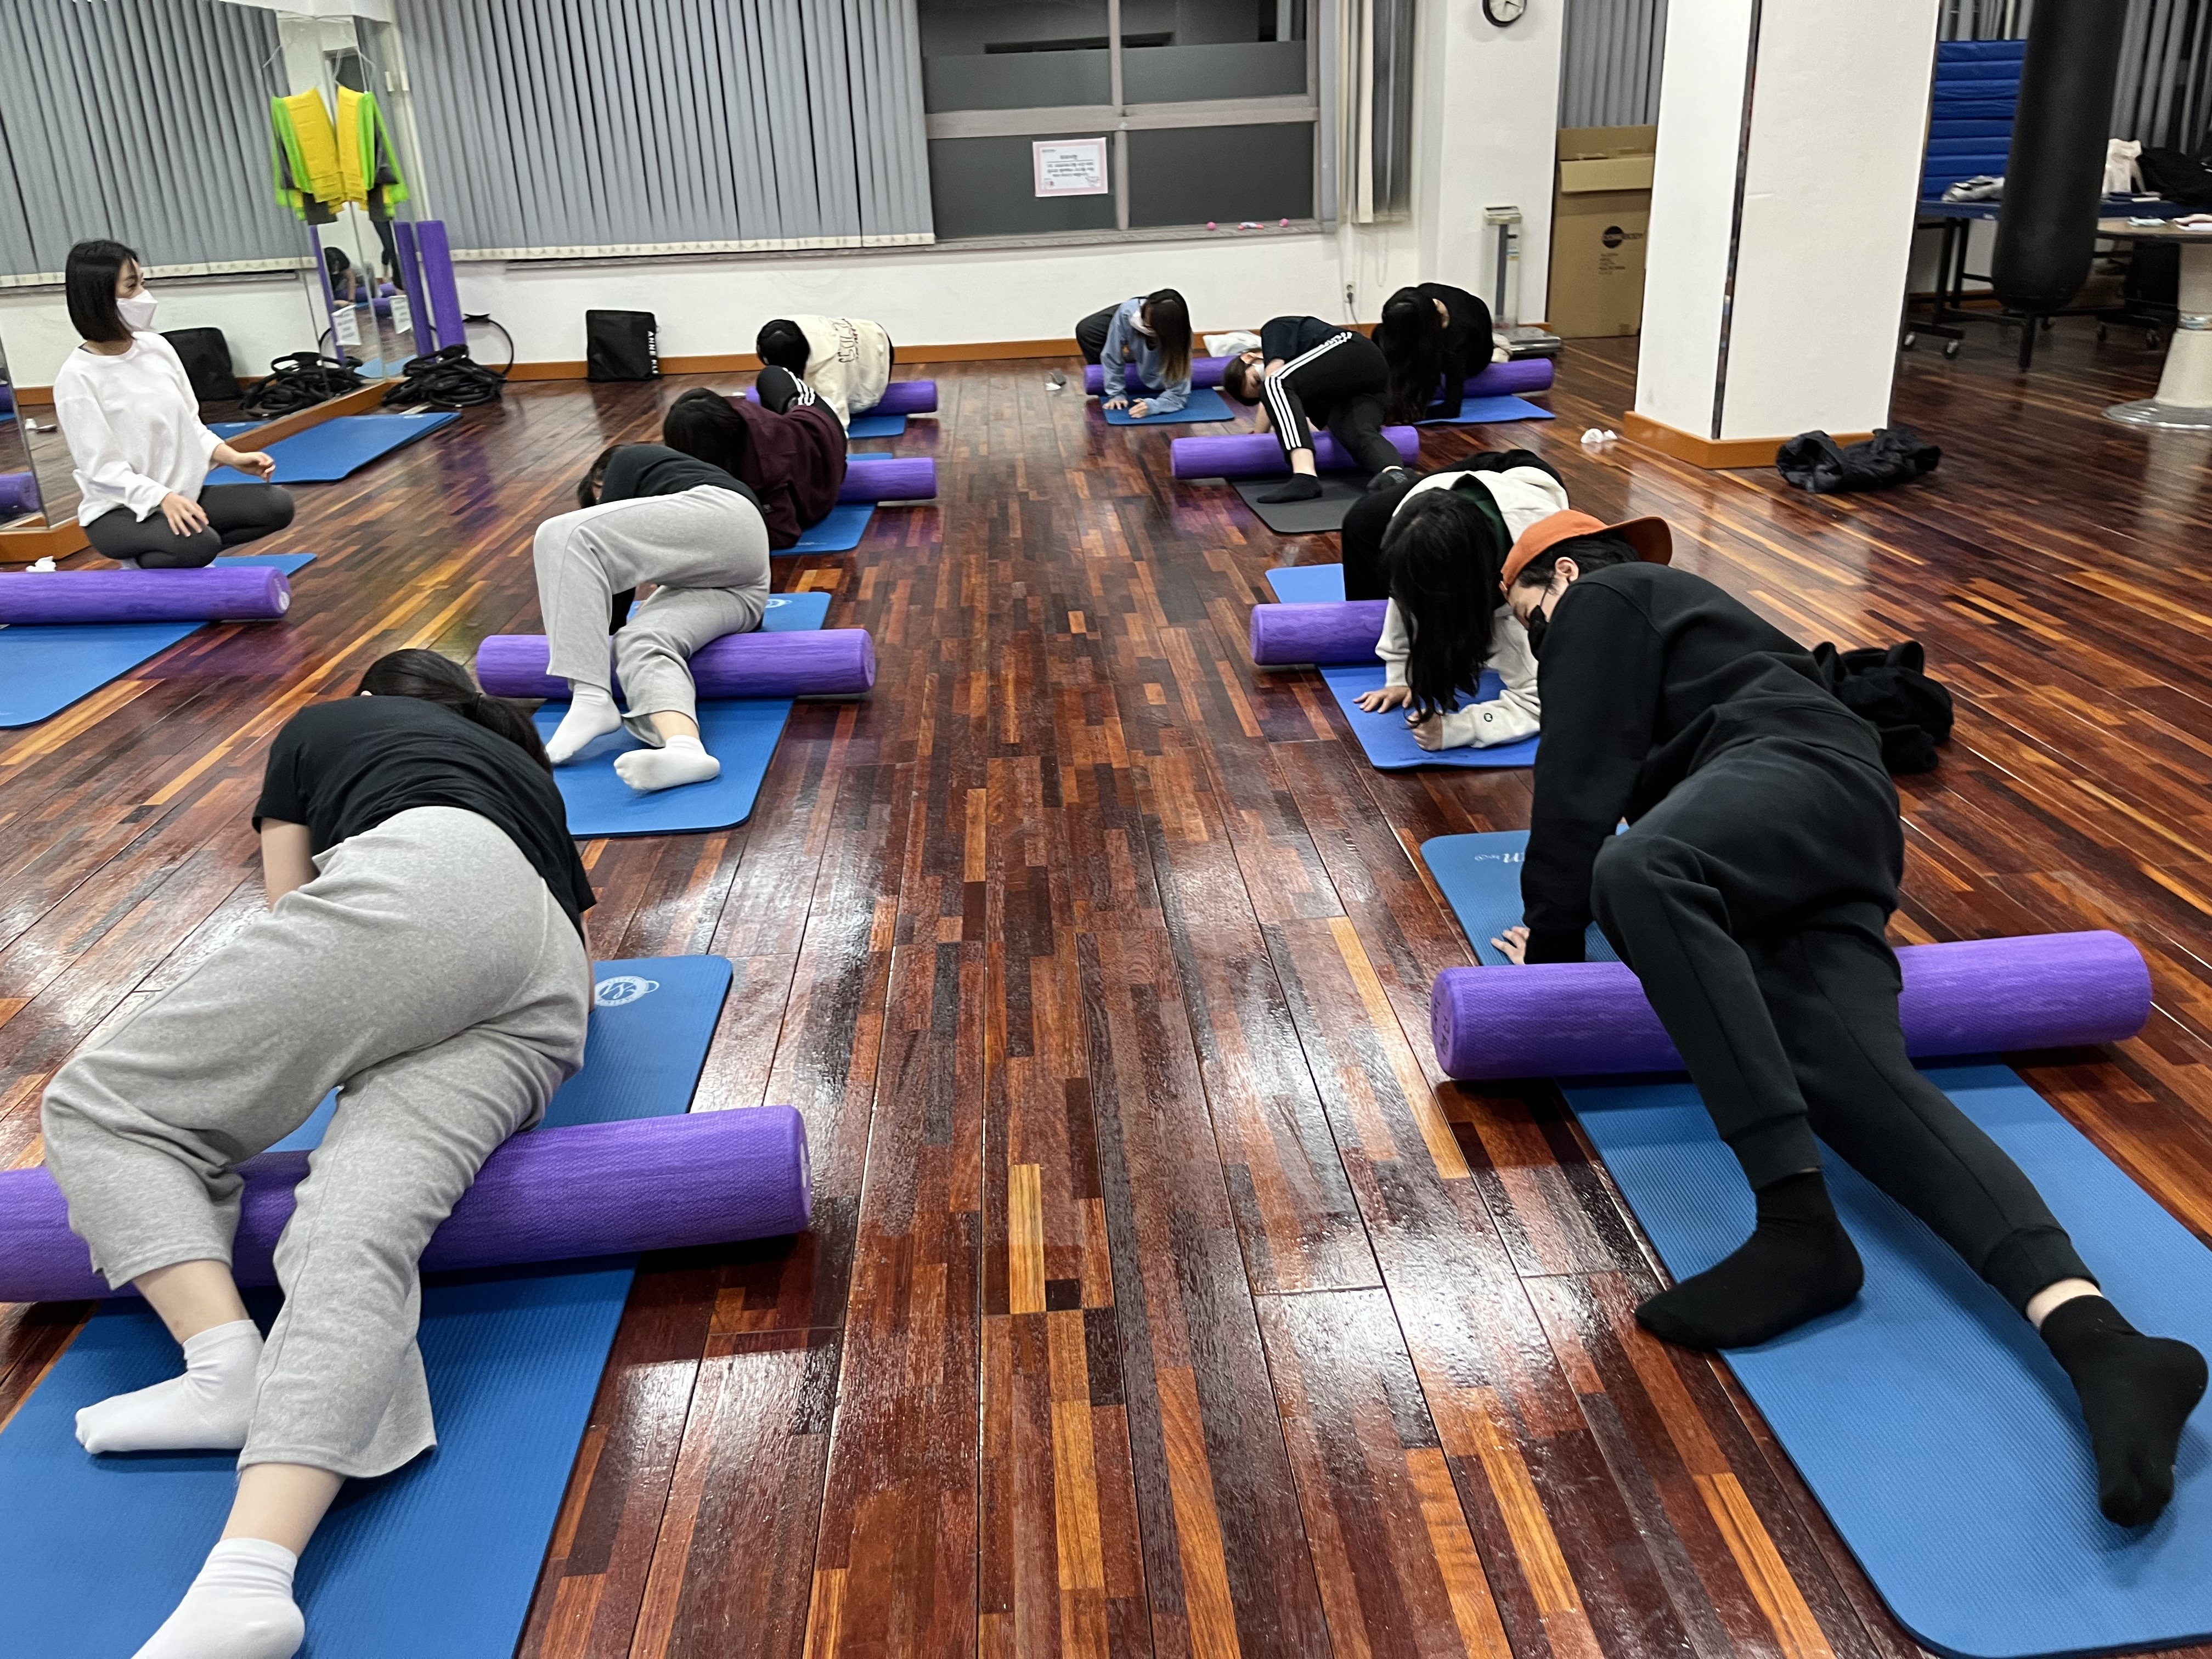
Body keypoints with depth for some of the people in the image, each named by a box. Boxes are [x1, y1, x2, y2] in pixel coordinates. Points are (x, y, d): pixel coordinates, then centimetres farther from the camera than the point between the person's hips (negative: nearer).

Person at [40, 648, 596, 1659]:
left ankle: (228, 1366, -19)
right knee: (352, 1235, -17)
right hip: (547, 1002, 5)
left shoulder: (321, 724, 31)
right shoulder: (527, 769, 42)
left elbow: (290, 912, 33)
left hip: (425, 882, -4)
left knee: (100, 1107, 3)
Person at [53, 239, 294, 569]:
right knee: (199, 544, -35)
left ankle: (171, 556, 1)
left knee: (277, 504, -13)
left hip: (183, 496, 7)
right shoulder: (77, 378, -15)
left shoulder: (157, 347, 2)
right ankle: (139, 567, -2)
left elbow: (190, 425, 9)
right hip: (119, 511, -7)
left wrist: (233, 458, -9)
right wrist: (162, 498, -33)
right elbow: (102, 468, -18)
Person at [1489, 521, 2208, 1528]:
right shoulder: (1660, 612, 40)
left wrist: (1552, 940, 0)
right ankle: (2098, 1340, -43)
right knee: (1851, 1071, -19)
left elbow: (1584, 776, -1)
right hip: (1827, 846, 9)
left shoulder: (1602, 600, 12)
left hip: (1795, 776, -8)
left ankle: (1800, 1225, -48)